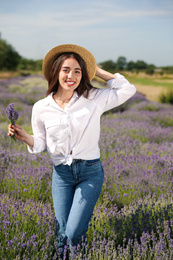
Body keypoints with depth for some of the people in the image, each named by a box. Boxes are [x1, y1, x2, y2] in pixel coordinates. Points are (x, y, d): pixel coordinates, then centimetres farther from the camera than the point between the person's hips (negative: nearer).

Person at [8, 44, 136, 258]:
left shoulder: (94, 99, -4)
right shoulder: (41, 108, -1)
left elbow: (128, 89, -2)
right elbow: (41, 144, 10)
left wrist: (98, 71, -1)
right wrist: (25, 137, -12)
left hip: (90, 172, -1)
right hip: (61, 174, 2)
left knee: (74, 234, -9)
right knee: (62, 234, 2)